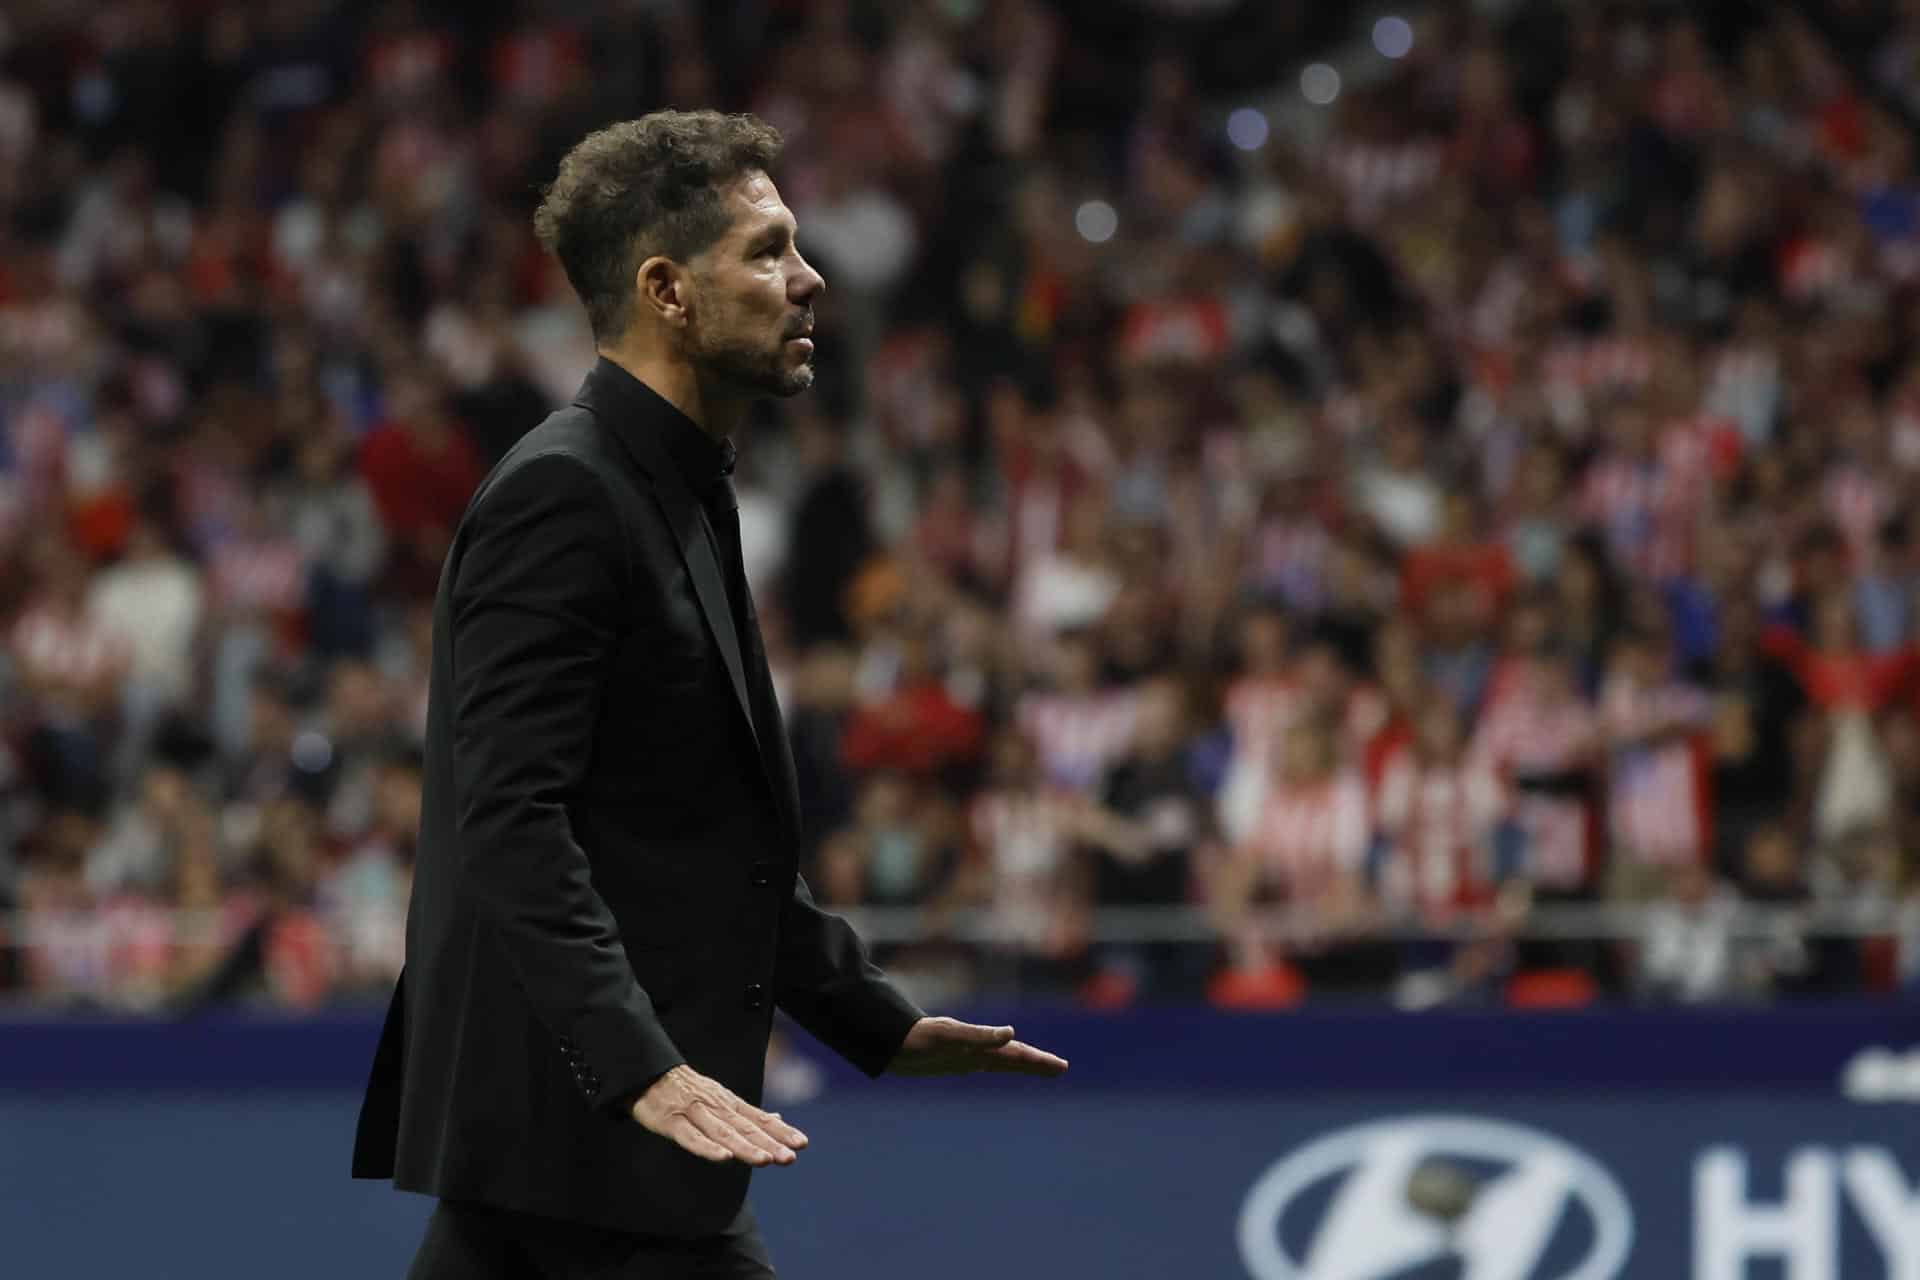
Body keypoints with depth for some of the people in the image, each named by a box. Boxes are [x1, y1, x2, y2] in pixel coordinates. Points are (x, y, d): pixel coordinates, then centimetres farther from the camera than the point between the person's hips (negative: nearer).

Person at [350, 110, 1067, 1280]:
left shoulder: (672, 496, 18)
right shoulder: (561, 498, -14)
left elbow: (713, 837, 27)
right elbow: (512, 825, -23)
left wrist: (877, 1021, 26)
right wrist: (643, 1068, -31)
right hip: (580, 1119, -10)